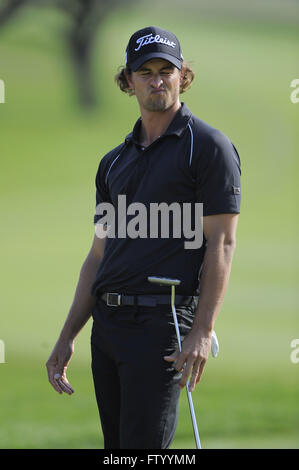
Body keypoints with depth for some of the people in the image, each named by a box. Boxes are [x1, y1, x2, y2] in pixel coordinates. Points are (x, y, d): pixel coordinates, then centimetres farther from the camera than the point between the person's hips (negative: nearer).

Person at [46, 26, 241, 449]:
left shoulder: (209, 147, -3)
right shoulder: (114, 162, 18)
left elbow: (221, 244, -9)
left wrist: (202, 333, -17)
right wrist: (67, 338, 15)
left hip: (162, 322, -7)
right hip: (107, 323, 7)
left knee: (144, 446, -13)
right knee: (116, 447, 8)